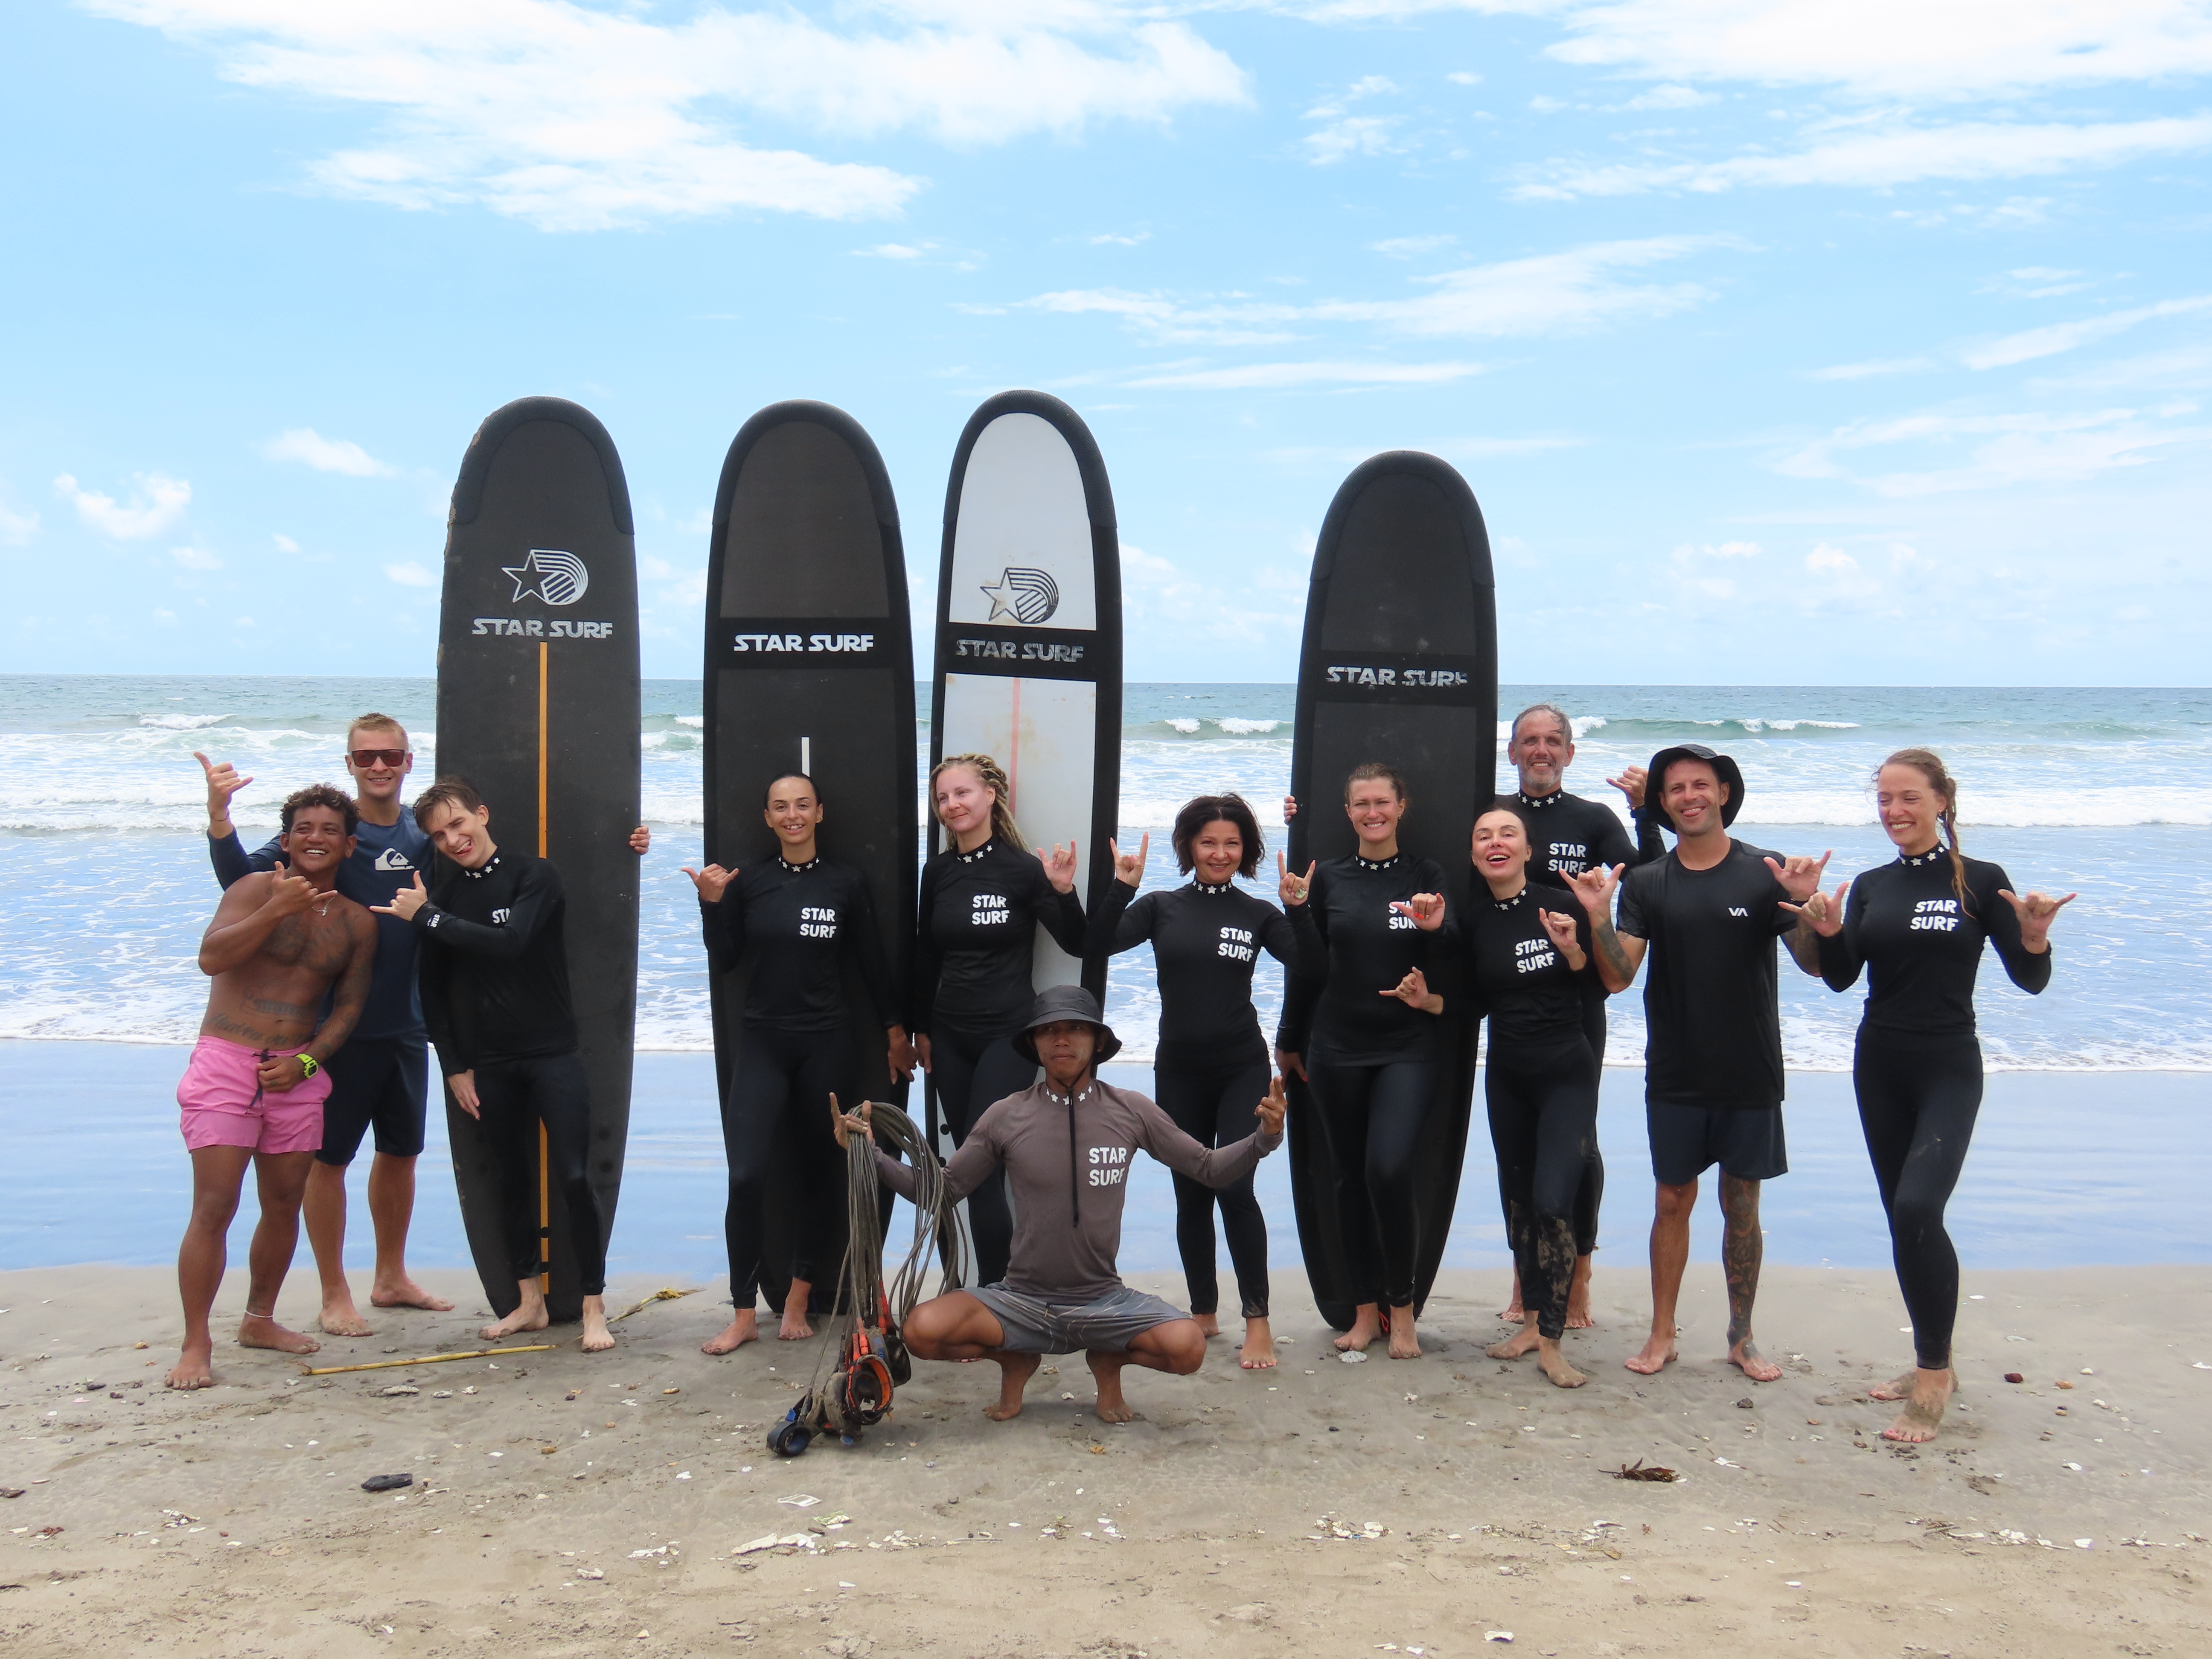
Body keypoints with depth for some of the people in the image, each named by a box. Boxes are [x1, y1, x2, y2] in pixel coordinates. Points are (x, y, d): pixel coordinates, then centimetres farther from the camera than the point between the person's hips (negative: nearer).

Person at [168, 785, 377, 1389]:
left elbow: (348, 1008, 9)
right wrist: (275, 910, -28)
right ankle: (196, 1345, -2)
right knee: (214, 1208, -9)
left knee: (284, 1205, 12)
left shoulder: (358, 922, 9)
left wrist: (305, 1061, -6)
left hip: (296, 1073, 5)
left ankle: (260, 1320, 29)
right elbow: (211, 957, -19)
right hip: (226, 1063, -5)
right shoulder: (257, 889, -4)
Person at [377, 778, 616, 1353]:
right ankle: (530, 1301, 21)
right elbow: (433, 990, 9)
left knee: (573, 1176, -8)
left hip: (552, 1053, -4)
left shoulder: (536, 878, -7)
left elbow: (509, 943, -24)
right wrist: (453, 1065, 4)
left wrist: (427, 918, -18)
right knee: (513, 1178, 10)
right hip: (487, 1063, 4)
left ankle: (594, 1307, -1)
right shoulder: (441, 896, 5)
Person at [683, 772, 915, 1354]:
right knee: (746, 1176, -11)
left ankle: (798, 1304, 22)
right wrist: (713, 904, -8)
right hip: (764, 1045, 0)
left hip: (828, 1045, 0)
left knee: (823, 1174, 7)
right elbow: (724, 961, 3)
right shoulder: (749, 884, 3)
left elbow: (872, 965, 5)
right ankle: (744, 1316, -1)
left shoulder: (846, 884, 0)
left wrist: (896, 1032, 6)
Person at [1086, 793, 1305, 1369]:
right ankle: (1203, 1314, 24)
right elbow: (1098, 946, -10)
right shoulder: (1161, 907, 4)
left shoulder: (1258, 914, 3)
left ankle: (1258, 1322, -6)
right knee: (1191, 1193, 9)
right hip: (1178, 1069, 2)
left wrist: (1300, 909, -19)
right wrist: (1122, 887, -19)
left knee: (1234, 1185, -13)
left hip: (1242, 1068, -2)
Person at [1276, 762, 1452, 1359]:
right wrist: (1290, 1040, 13)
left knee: (1389, 1169, -17)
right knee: (1352, 1176, 7)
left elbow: (1450, 971, 1)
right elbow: (1309, 967, 11)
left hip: (1408, 1049, -2)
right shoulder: (1327, 878, 6)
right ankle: (1366, 1310, 20)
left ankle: (1402, 1309, 0)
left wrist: (1437, 930, -18)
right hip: (1337, 1049, 3)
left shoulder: (1427, 877, 2)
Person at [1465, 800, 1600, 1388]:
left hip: (1567, 1074, -4)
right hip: (1507, 1075, 4)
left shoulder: (1560, 907, -8)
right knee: (1518, 1201, 11)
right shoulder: (1473, 921, 1)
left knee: (1552, 1202, -13)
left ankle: (1552, 1343, -5)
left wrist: (1573, 952, -20)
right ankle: (1533, 1321, 25)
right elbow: (1475, 1004, 7)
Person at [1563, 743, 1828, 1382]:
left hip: (1750, 1073, -1)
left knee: (1742, 1205, 8)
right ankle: (1662, 1334, 19)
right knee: (1673, 1201, 8)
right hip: (1675, 1076, 1)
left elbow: (1814, 965, -6)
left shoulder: (1765, 873, -3)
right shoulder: (1647, 884, 1)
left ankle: (1742, 1337, 22)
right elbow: (1617, 977, -5)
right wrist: (1599, 917, -21)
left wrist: (1807, 905, -24)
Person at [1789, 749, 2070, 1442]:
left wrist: (2035, 938, -24)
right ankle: (1934, 1367, 26)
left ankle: (1933, 1374, -7)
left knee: (1918, 1208, -20)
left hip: (1949, 1070, -5)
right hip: (1879, 1067, 5)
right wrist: (1829, 933, -17)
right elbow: (1841, 978, 0)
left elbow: (2030, 981, -5)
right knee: (1903, 1218, 11)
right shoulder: (1870, 887, 7)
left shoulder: (1981, 881, -4)